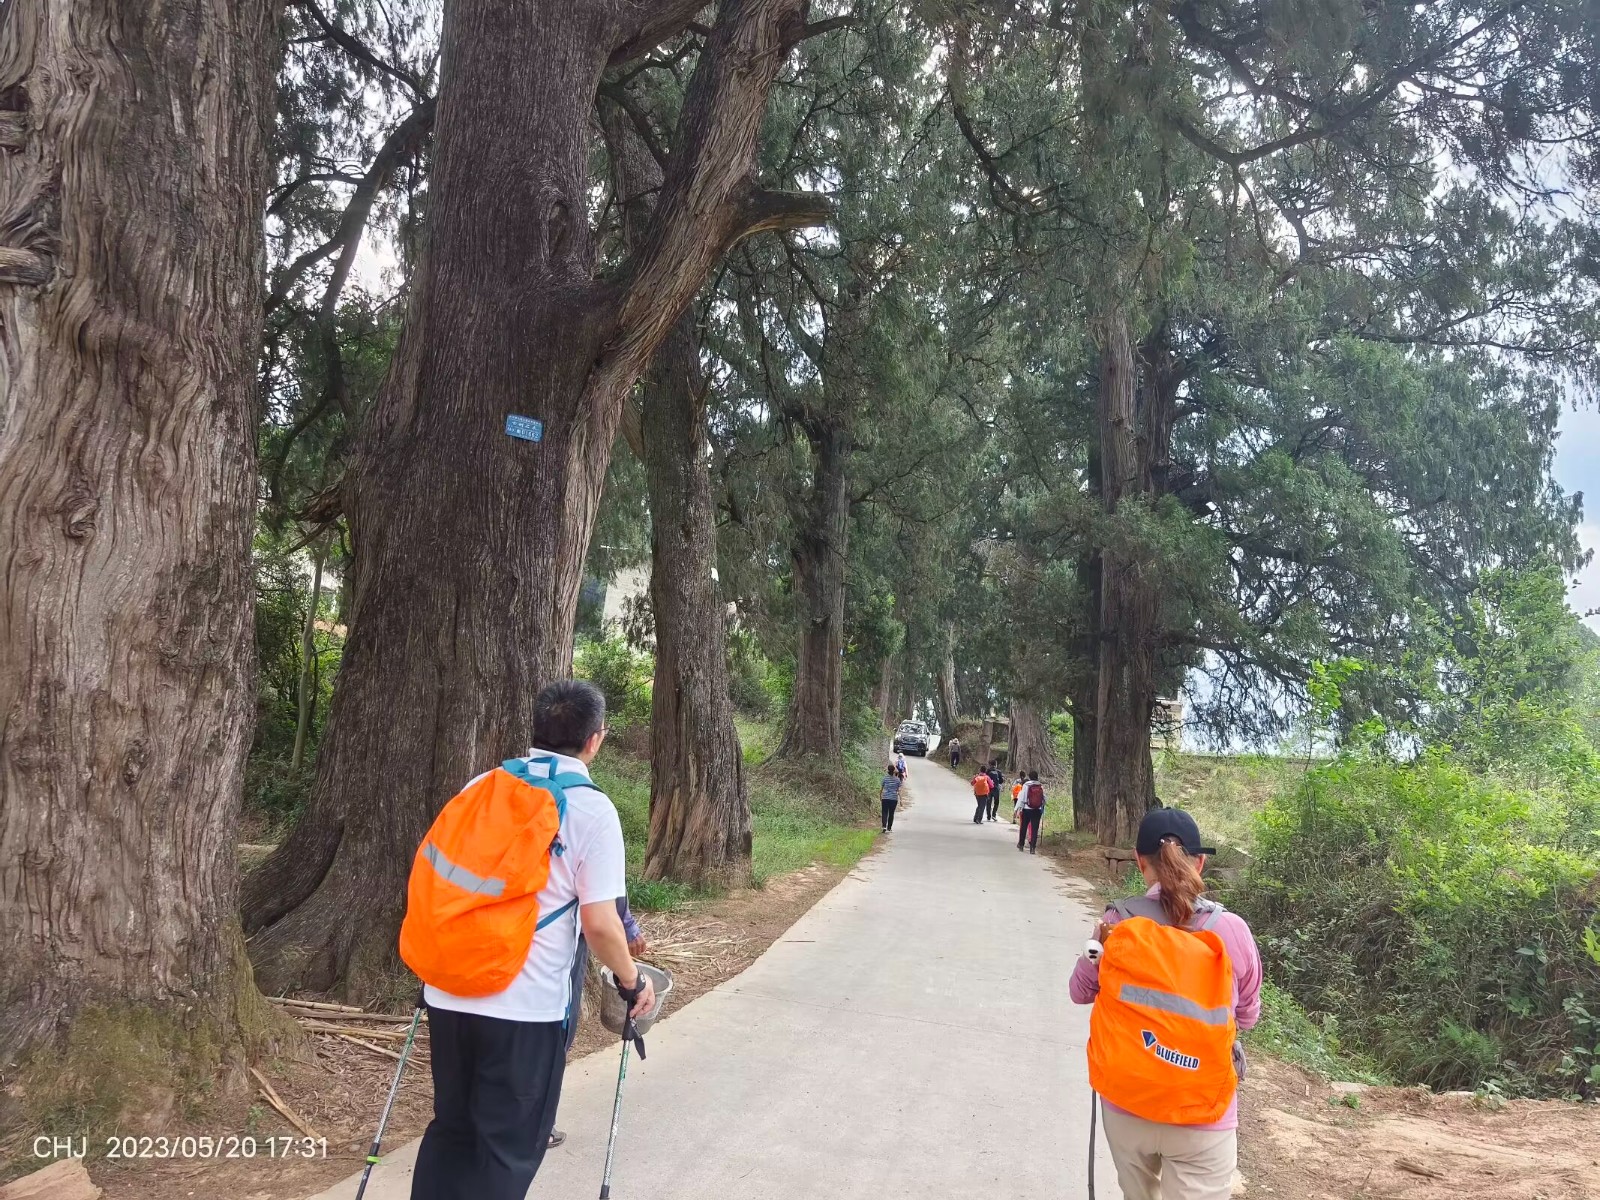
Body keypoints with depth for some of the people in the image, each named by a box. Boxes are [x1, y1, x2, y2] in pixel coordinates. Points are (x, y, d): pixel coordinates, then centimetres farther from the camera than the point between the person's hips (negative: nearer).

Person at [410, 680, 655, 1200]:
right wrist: (632, 981, 3)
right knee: (508, 1146, 11)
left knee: (451, 1128, 21)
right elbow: (599, 924, -14)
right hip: (525, 1005, -5)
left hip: (449, 991, 5)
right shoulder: (593, 809, -11)